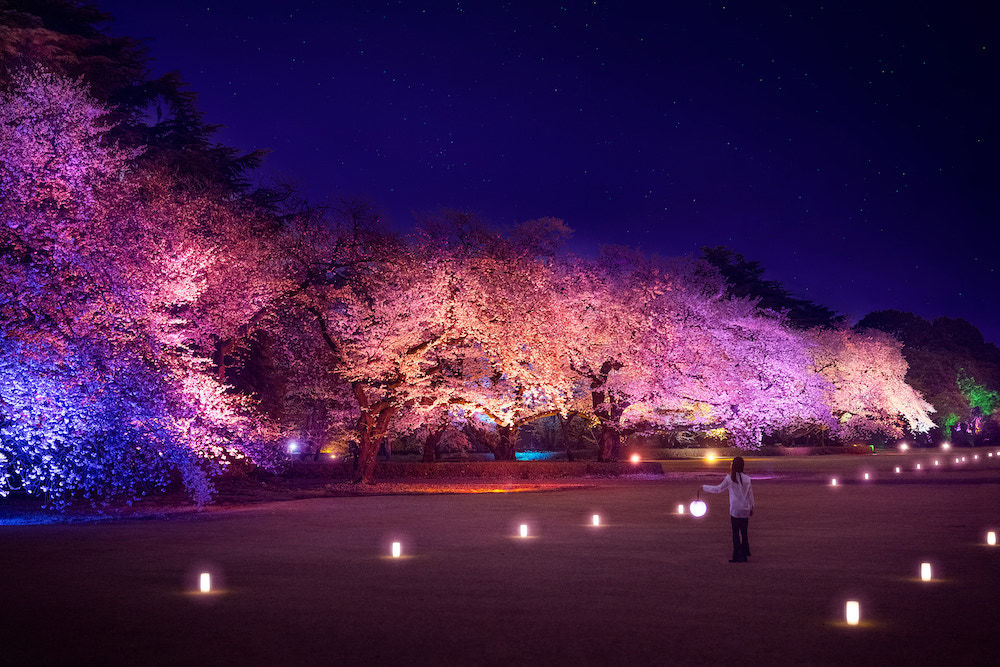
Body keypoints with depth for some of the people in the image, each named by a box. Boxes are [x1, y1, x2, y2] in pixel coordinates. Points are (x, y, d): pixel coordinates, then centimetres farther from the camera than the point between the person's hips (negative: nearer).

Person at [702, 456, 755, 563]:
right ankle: (745, 554, 20)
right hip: (745, 510, 4)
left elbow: (718, 489, -2)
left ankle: (738, 556, -1)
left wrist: (704, 486, 10)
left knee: (736, 533, 1)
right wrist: (751, 508, 22)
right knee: (744, 533, 13)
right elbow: (750, 495, 10)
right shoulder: (747, 479, 2)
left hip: (735, 510, -4)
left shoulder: (730, 478, -9)